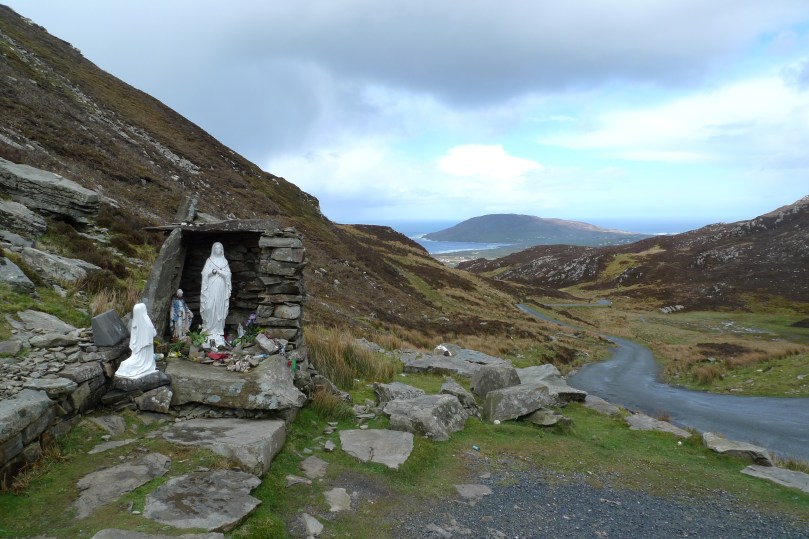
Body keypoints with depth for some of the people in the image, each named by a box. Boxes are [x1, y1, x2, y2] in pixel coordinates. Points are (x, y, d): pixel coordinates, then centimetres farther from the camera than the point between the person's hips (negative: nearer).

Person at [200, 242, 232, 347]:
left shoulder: (224, 261, 12)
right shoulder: (209, 260, 8)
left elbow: (228, 274, 2)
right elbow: (204, 273, -1)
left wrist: (218, 271, -11)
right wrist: (212, 271, -17)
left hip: (221, 288, 1)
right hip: (211, 288, -1)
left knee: (220, 308, -1)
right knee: (210, 307, -8)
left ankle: (218, 330, 4)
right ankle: (209, 329, -3)